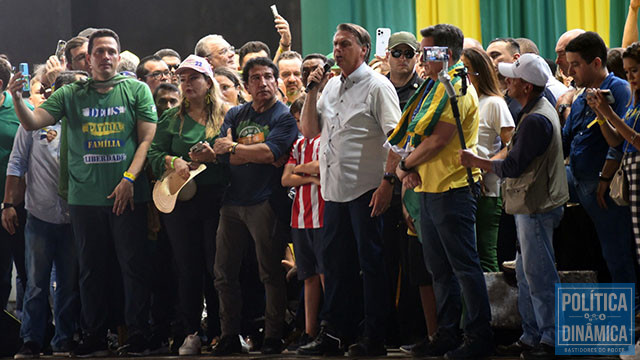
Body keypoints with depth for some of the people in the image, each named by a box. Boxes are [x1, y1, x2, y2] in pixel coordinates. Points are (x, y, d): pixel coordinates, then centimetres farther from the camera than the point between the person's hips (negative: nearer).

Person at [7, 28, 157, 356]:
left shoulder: (136, 90, 4)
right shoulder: (71, 95, 8)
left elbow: (148, 138, 0)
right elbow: (32, 123, 1)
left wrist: (129, 178, -10)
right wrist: (17, 98, -19)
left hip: (128, 195, -2)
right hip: (85, 197, 2)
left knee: (134, 265, 0)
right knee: (91, 269, 7)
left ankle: (137, 335, 7)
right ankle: (95, 338, 14)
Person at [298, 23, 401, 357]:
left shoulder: (377, 86, -7)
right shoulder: (331, 87, 15)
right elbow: (309, 130, 14)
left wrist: (387, 181, -20)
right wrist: (312, 91, 4)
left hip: (366, 190, -7)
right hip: (335, 190, 7)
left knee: (371, 263, -1)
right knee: (334, 261, 11)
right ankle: (332, 333, 18)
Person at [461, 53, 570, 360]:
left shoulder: (536, 120, -21)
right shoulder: (540, 110, 13)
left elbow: (513, 166, -21)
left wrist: (474, 161, -9)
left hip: (537, 208, -11)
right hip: (533, 205, 11)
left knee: (539, 276, -6)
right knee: (526, 273, 16)